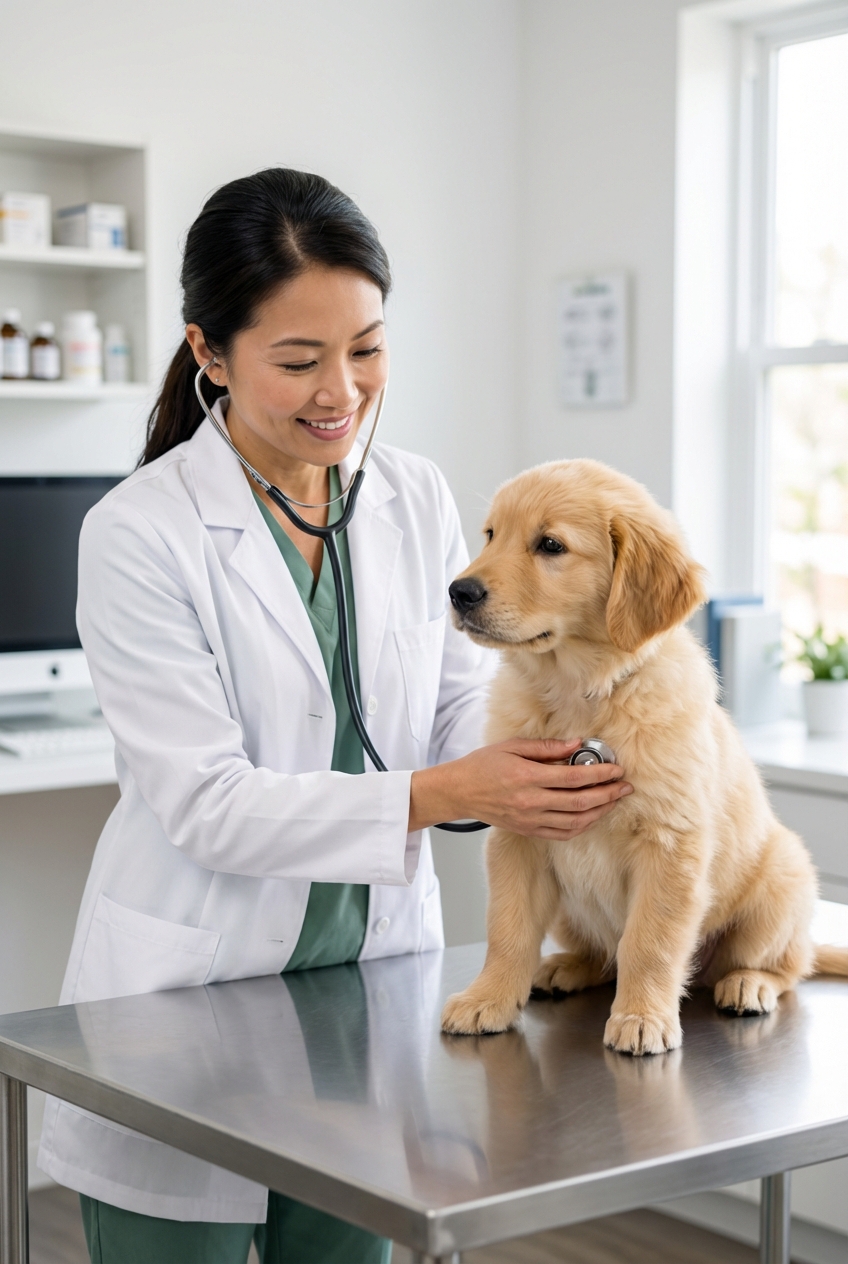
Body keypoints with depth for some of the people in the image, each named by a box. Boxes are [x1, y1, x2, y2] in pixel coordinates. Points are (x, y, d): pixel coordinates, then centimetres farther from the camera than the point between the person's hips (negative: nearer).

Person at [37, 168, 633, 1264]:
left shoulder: (418, 499, 1)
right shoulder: (140, 534, -15)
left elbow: (462, 703, 2)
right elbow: (206, 802, -19)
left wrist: (554, 749, -20)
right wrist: (438, 794, -29)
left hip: (372, 973, 5)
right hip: (193, 989, -4)